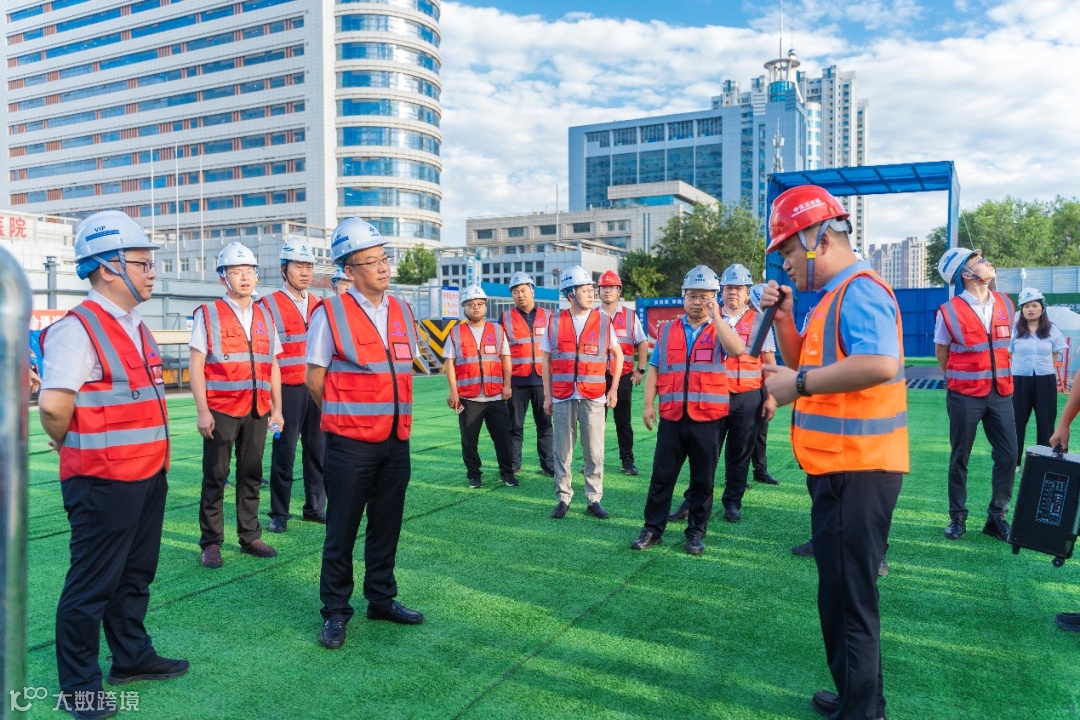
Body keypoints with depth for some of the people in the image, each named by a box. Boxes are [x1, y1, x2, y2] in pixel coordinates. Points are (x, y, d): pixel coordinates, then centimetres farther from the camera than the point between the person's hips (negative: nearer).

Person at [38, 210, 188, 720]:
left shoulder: (137, 328, 11)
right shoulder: (78, 329, -17)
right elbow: (53, 408, -25)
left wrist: (156, 458, 13)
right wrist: (77, 450, -7)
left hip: (149, 475, 8)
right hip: (104, 483, -8)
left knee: (136, 575, 21)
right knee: (92, 585, 6)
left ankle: (132, 656, 38)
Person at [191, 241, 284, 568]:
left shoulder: (264, 317, 12)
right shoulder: (208, 314, -1)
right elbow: (196, 365, -5)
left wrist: (277, 408, 10)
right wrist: (202, 411, -11)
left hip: (257, 411, 4)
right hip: (220, 410, -4)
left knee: (251, 476, 10)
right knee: (215, 477, 3)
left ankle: (250, 537, 20)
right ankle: (211, 543, 12)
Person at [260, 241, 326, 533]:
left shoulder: (319, 306, 12)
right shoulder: (269, 306, -4)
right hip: (288, 389, -4)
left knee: (317, 449, 10)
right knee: (284, 452, 3)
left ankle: (315, 506, 21)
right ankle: (279, 513, 14)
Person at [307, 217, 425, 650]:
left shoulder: (403, 313, 9)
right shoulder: (331, 314, -8)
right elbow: (314, 380, -2)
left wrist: (397, 416, 12)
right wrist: (345, 418, 7)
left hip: (396, 440, 5)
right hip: (349, 443, -5)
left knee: (387, 526, 15)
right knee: (341, 531, 5)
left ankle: (381, 599, 30)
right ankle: (335, 612, 19)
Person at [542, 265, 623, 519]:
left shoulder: (603, 321, 2)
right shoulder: (555, 322, 3)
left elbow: (617, 354, 13)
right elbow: (546, 359, 8)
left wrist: (614, 388, 7)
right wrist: (547, 395, 4)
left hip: (594, 397, 0)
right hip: (562, 397, 0)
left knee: (595, 451, 3)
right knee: (562, 450, 6)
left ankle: (594, 500, 14)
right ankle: (563, 498, 17)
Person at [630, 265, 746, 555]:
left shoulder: (720, 330, 4)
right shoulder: (667, 330, 10)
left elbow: (738, 349, -19)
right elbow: (654, 369, 9)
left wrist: (715, 316, -14)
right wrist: (648, 404, 1)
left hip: (708, 419, -1)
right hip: (671, 417, 2)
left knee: (703, 480, 8)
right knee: (662, 476, 6)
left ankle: (696, 532, 20)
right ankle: (653, 529, 16)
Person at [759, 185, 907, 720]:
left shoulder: (859, 290, -17)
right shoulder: (834, 295, 15)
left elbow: (880, 364, -33)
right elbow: (807, 363, 21)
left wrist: (799, 384, -25)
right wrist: (784, 319, 6)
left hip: (856, 470, -11)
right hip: (842, 468, 11)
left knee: (848, 600, -1)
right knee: (844, 591, 21)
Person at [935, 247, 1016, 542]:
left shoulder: (1005, 305, 4)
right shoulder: (950, 311, -10)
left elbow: (1004, 345, 17)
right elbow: (941, 352, 2)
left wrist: (997, 374, 13)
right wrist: (957, 380, 6)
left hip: (1000, 392, 4)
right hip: (964, 395, -4)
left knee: (1008, 456, 2)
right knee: (960, 458, 7)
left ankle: (997, 517, 17)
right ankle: (958, 517, 21)